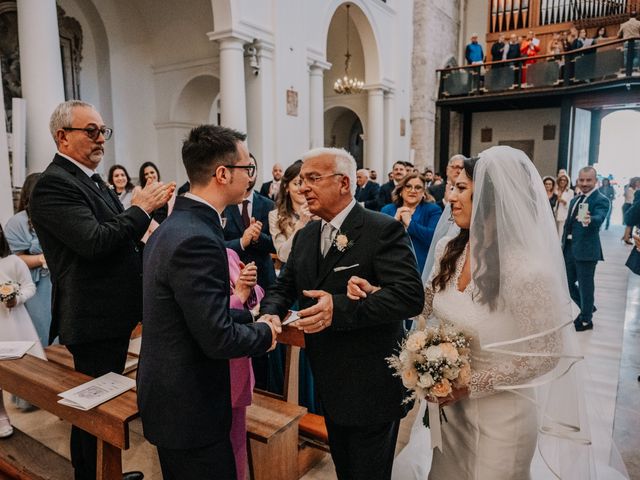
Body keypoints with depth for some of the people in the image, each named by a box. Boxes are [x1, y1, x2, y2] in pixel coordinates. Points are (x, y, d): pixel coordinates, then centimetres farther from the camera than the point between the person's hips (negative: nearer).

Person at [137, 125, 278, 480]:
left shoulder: (176, 224, 3)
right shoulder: (197, 240, -28)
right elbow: (218, 339, -27)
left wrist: (252, 317, 5)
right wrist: (265, 333, -9)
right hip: (189, 410, -9)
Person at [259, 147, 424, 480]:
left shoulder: (384, 230, -17)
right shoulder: (305, 236, 6)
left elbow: (411, 295, -26)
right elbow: (283, 287, 10)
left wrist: (340, 308, -35)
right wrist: (270, 312, -13)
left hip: (370, 388, -6)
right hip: (328, 386, 7)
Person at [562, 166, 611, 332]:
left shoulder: (601, 200, -10)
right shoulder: (574, 200, 13)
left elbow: (599, 218, -30)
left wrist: (589, 220, -53)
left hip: (586, 250, -7)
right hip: (569, 249, 8)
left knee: (585, 286, 3)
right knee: (567, 283, 16)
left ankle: (586, 319, 23)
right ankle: (587, 308, 40)